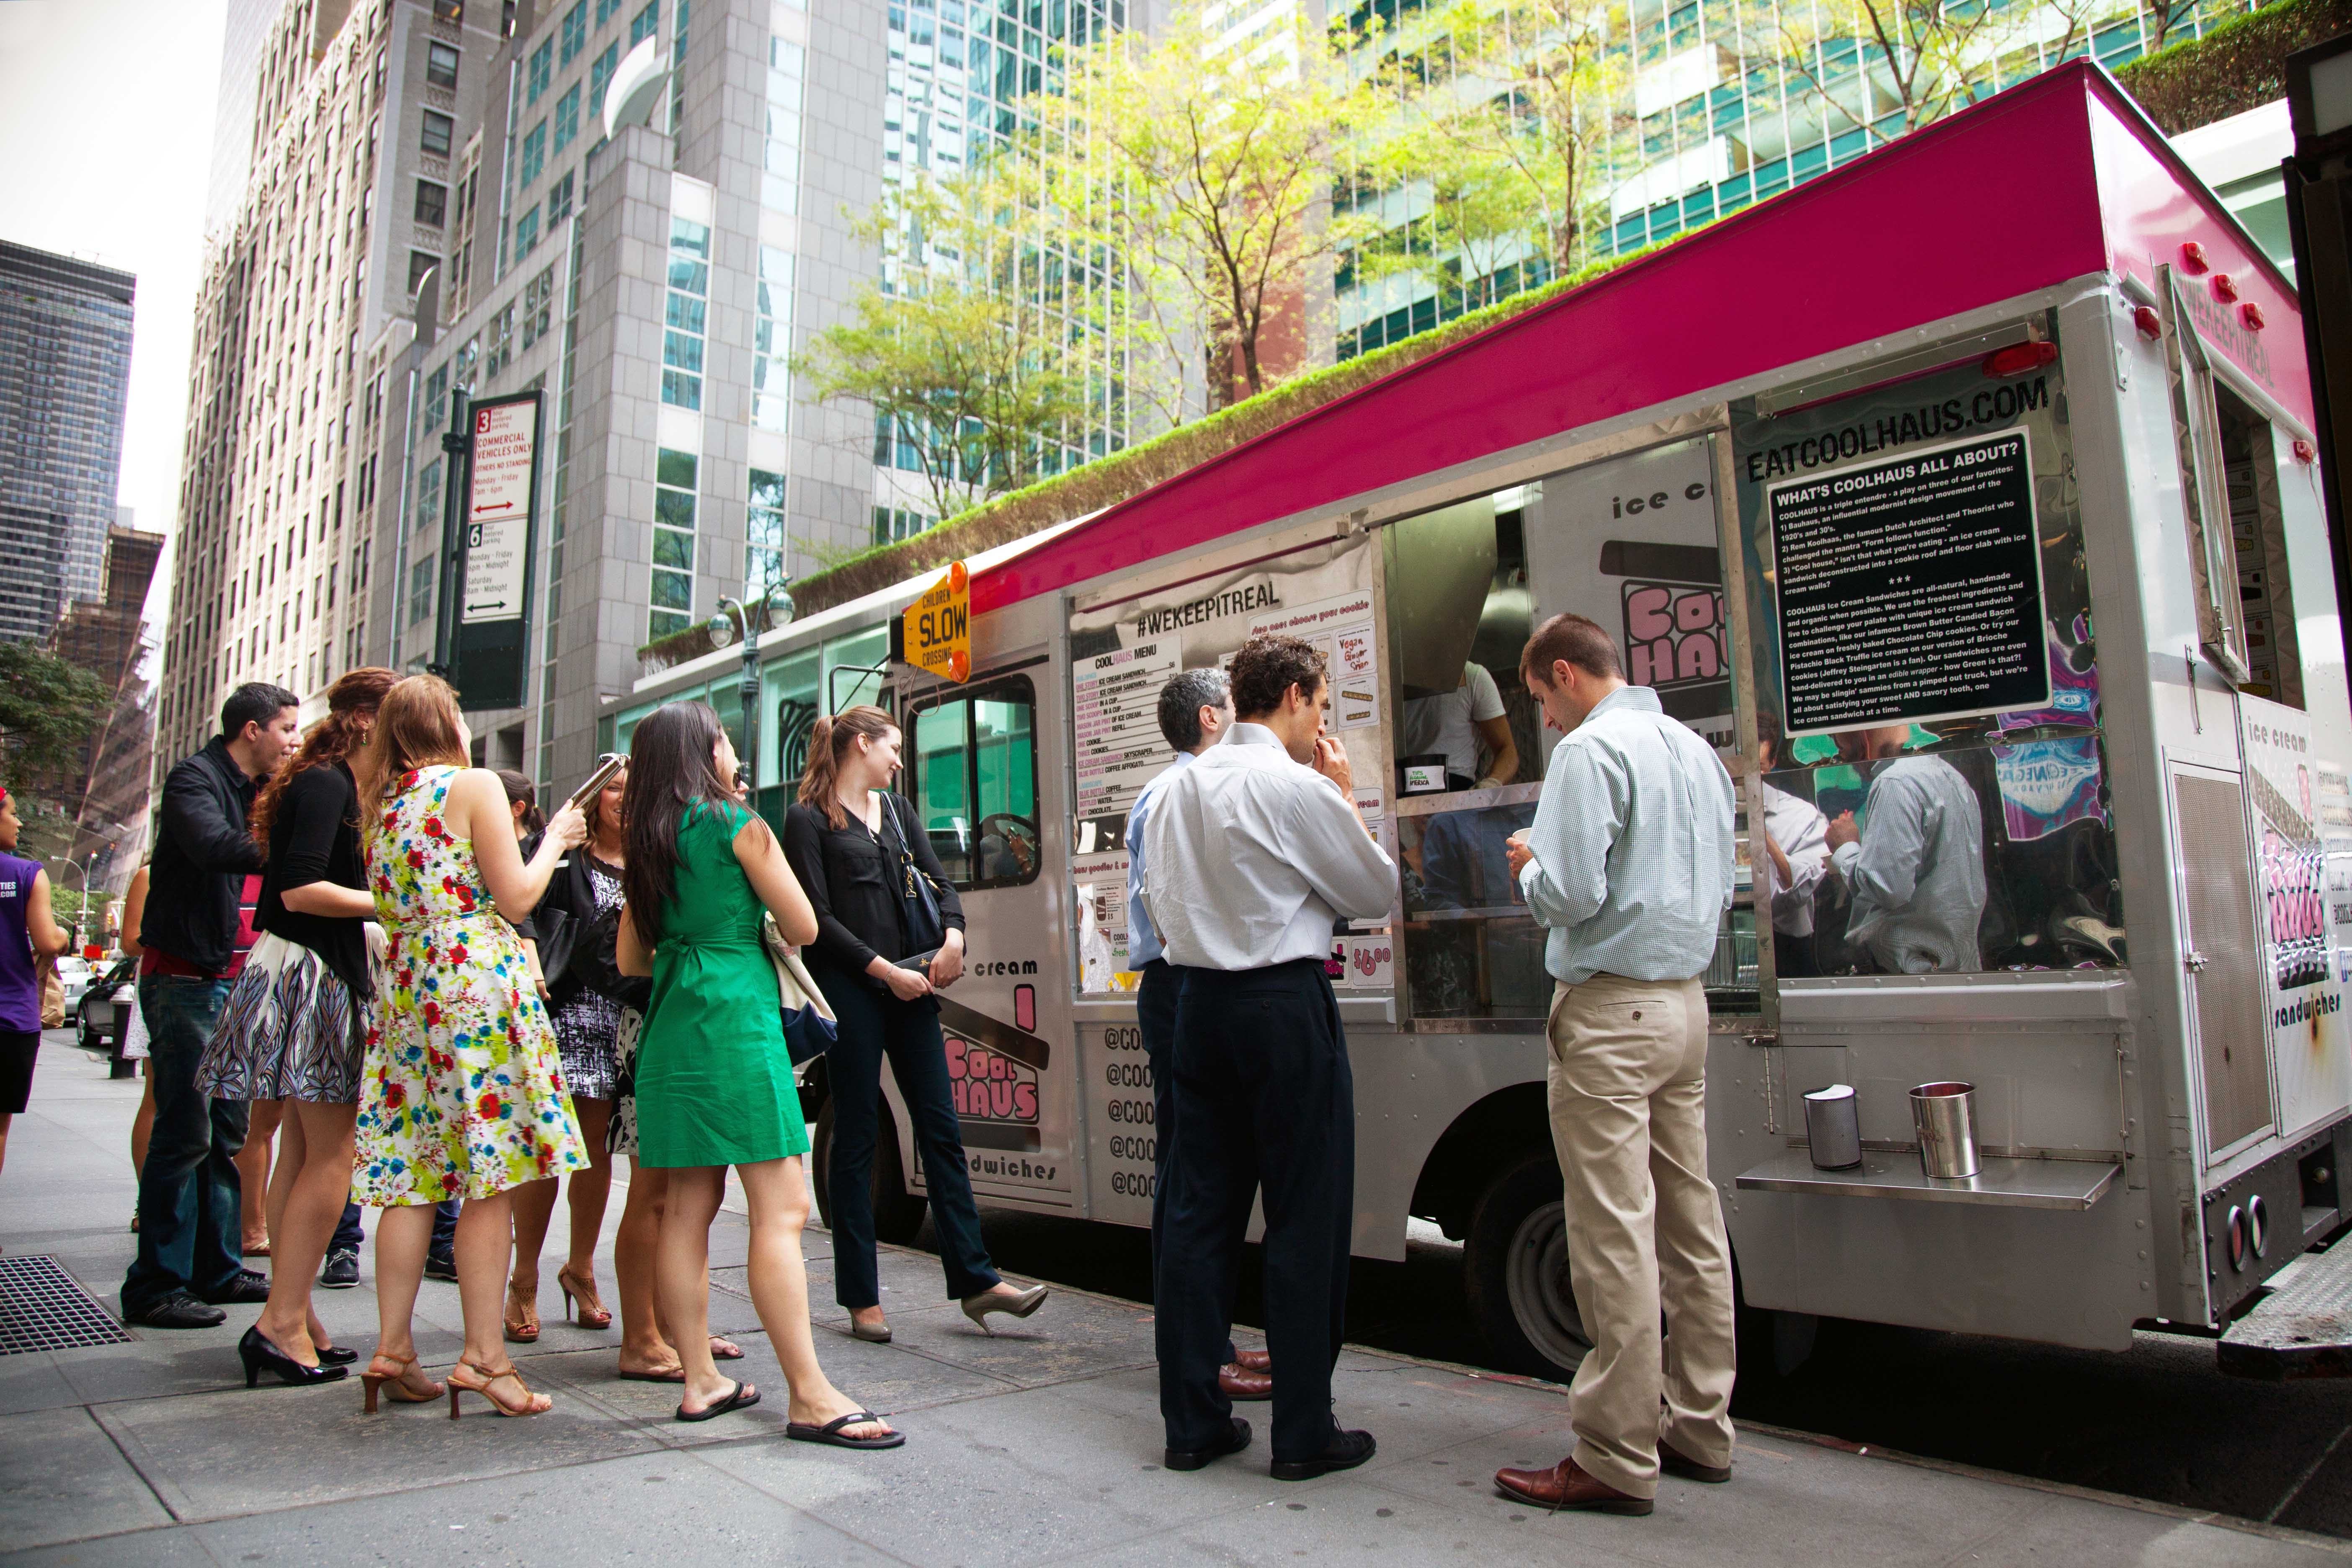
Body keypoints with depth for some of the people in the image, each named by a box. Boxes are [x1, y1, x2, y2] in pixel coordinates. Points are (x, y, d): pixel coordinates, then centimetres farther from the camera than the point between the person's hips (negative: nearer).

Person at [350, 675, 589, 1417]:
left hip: (404, 987, 7)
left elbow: (392, 905, 20)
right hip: (477, 980, -7)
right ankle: (483, 1354, -1)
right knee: (491, 1180, -4)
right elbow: (516, 898, -8)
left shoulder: (381, 803, 16)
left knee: (412, 1179, 9)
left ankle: (393, 1348, 13)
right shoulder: (474, 784, -4)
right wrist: (555, 839, 7)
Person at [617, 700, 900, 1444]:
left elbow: (630, 958, 18)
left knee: (689, 1206, 9)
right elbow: (803, 926, -3)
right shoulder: (738, 825, -6)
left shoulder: (648, 841, 13)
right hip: (736, 1019, -8)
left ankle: (700, 1381, 16)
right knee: (782, 1208, -9)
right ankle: (810, 1396, -9)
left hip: (672, 1021, 8)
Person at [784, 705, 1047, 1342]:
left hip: (909, 987, 6)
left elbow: (937, 880, 15)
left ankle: (977, 1280, 10)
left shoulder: (896, 810, 17)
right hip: (850, 990, -6)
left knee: (941, 1129, 4)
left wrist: (953, 935, -4)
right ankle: (862, 1300, 12)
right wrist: (883, 970, -13)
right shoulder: (810, 818, -3)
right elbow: (817, 917, -9)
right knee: (857, 1139, 2)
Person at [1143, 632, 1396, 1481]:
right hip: (1286, 1006, -7)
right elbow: (1376, 891, 0)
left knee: (1198, 1210, 10)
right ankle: (1303, 1432, 10)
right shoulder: (1298, 786, -11)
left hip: (1200, 1001, 7)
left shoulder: (1178, 788, 9)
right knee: (1306, 1220, 2)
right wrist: (1346, 795, 8)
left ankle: (1192, 1420, 19)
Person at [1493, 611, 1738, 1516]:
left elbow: (1570, 896, -19)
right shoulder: (1694, 748, 14)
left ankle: (1617, 1460, 4)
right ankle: (1699, 1428, 24)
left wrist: (1528, 865, 0)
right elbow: (1721, 890, 20)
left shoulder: (1590, 749, -13)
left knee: (1614, 1237, -4)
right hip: (1685, 1001, 9)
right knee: (1691, 1223, 14)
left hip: (1611, 1010, -9)